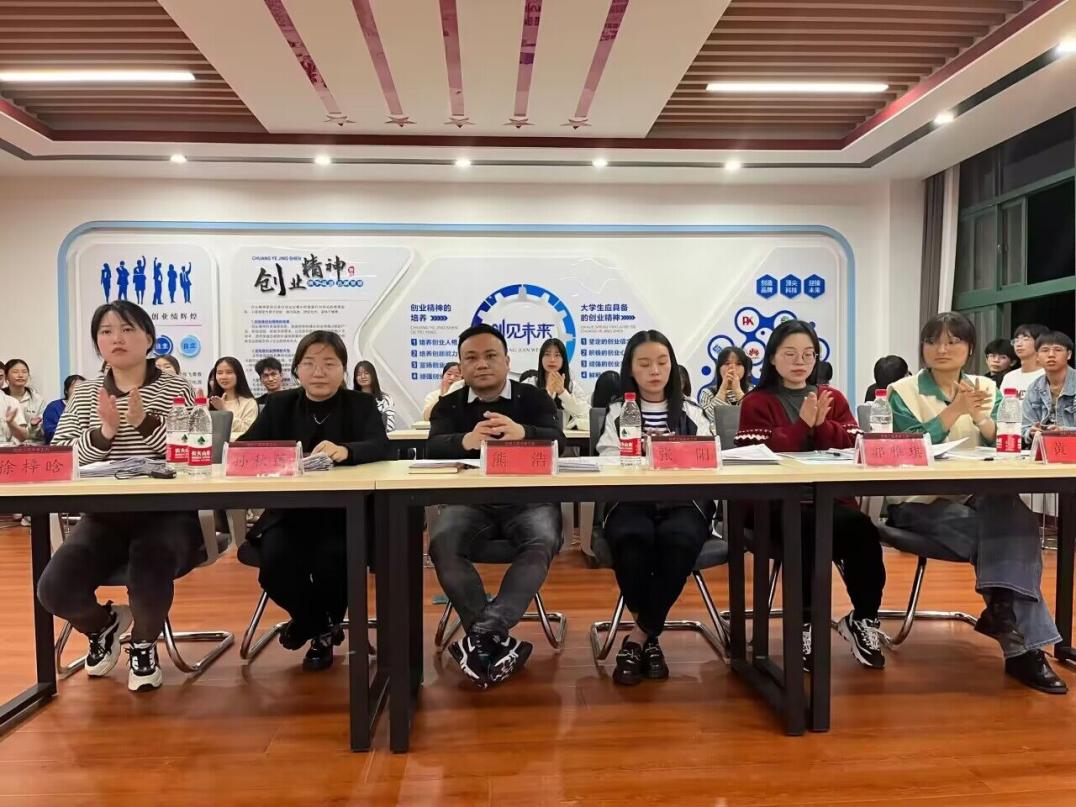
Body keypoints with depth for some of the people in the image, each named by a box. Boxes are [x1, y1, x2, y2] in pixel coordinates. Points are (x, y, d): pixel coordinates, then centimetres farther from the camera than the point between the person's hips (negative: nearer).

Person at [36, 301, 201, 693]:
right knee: (54, 590, -18)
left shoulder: (176, 389, 2)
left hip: (167, 515, -3)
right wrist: (103, 432, -16)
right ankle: (104, 624, 22)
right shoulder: (84, 395, 11)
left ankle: (144, 645, 5)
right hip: (104, 517, 4)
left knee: (148, 567, -33)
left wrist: (146, 422, -24)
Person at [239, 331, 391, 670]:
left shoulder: (361, 404, 0)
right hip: (289, 510, 3)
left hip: (345, 511, -2)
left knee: (331, 559, -29)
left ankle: (323, 627, 7)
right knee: (274, 560, -25)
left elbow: (380, 447, -19)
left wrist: (345, 450, -42)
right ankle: (319, 625, 9)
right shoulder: (279, 404, 8)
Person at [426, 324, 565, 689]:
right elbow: (433, 447, -10)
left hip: (528, 499, -1)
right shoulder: (449, 405, 10)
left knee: (542, 541, -32)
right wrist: (467, 440, -36)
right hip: (469, 501, 1)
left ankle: (482, 634, -33)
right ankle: (498, 639, -26)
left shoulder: (534, 398, 7)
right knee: (441, 543, -28)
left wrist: (521, 432, -36)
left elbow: (557, 440, -11)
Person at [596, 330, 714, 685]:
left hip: (683, 502, 1)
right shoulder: (617, 412, 15)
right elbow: (608, 463, 3)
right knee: (631, 537, -36)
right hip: (631, 501, 0)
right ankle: (650, 636, -12)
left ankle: (639, 636, -17)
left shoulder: (691, 412, 18)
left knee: (678, 537, -36)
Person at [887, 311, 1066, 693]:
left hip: (977, 498, 3)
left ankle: (1003, 615, -26)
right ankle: (1021, 645, -19)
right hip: (920, 502, -3)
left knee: (1014, 517, -32)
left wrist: (980, 417, -17)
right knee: (988, 531, -30)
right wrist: (955, 410, -21)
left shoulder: (987, 389, 12)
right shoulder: (903, 391, 0)